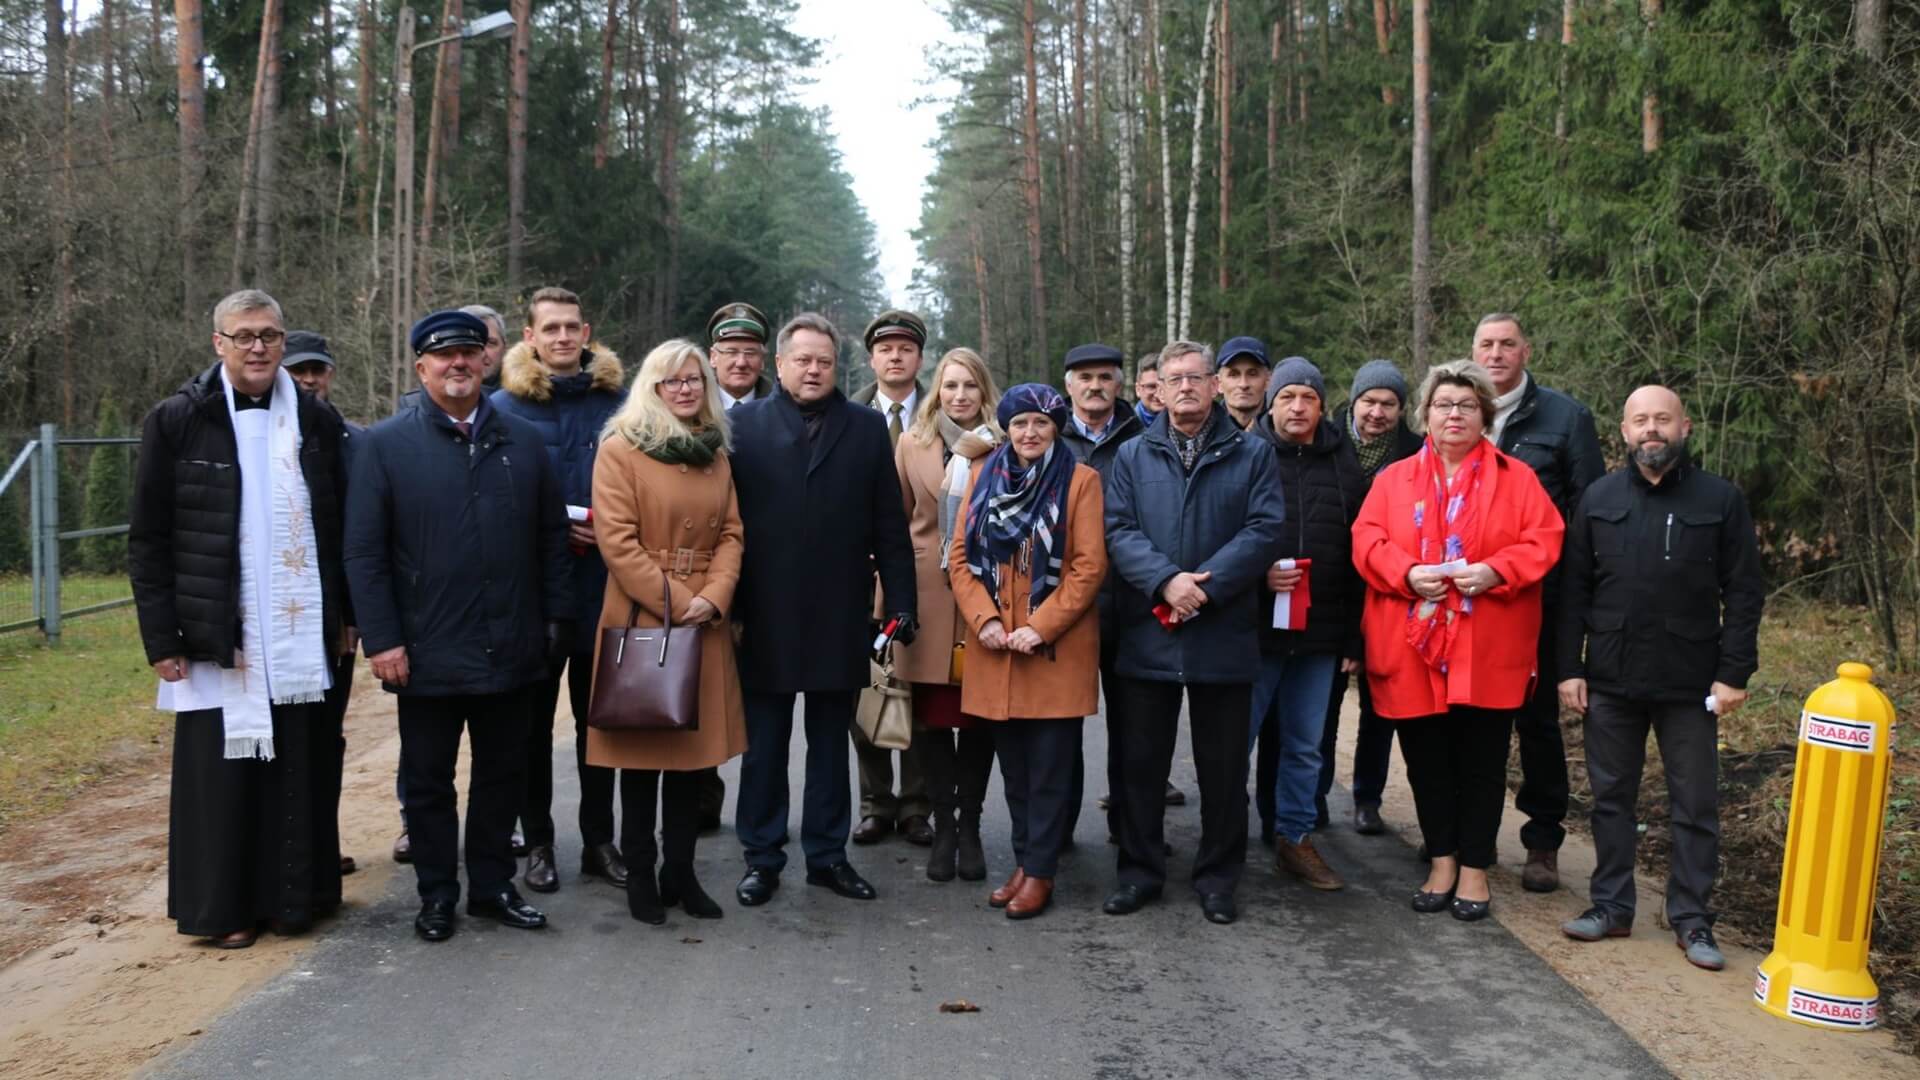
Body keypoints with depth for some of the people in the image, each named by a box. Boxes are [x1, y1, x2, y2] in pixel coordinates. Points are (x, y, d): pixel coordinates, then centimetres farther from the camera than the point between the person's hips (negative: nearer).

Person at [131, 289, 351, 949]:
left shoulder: (317, 420, 7)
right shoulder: (176, 421, -1)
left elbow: (343, 526, 11)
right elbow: (147, 540, -1)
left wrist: (346, 613, 6)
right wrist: (161, 637, -6)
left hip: (304, 637, 2)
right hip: (219, 637, -2)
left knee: (301, 771, 6)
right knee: (221, 773, 4)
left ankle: (294, 896, 20)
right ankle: (222, 907, 17)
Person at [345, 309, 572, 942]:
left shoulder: (524, 441, 7)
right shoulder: (385, 445, -2)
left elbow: (552, 538, 10)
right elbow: (364, 552, -5)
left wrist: (556, 617, 4)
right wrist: (381, 640, -10)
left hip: (511, 649, 3)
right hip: (428, 654, -2)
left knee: (502, 774, 13)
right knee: (429, 781, 10)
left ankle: (493, 886, 27)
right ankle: (437, 895, 25)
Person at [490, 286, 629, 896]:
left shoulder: (618, 400, 3)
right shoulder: (505, 405, -2)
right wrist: (556, 526, -13)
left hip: (603, 585, 2)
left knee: (597, 714, 10)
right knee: (534, 716, 8)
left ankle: (599, 841, 21)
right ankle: (537, 842, 20)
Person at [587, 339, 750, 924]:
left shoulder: (716, 454, 13)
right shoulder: (620, 449, -5)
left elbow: (731, 533, 9)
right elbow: (617, 540, -12)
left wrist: (714, 597, -8)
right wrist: (675, 602, -14)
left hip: (704, 622, 5)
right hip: (641, 618, -5)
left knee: (694, 744, 9)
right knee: (642, 747, 3)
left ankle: (681, 871, 19)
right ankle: (640, 877, 15)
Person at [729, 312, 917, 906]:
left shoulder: (868, 428, 7)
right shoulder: (743, 424, 3)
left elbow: (889, 526, 5)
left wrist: (901, 601, 0)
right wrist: (727, 604, -7)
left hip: (840, 617, 1)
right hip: (765, 617, -1)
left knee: (830, 744, 11)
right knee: (763, 744, 9)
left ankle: (827, 853, 23)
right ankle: (762, 857, 20)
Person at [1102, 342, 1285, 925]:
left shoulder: (1252, 455, 5)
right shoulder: (1132, 456, 9)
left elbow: (1264, 530, -6)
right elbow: (1118, 531, -1)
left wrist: (1204, 586, -17)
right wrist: (1166, 580, -17)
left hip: (1224, 634, -1)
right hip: (1147, 634, 1)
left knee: (1223, 765, 8)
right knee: (1140, 760, 8)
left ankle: (1218, 877, 22)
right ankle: (1140, 870, 22)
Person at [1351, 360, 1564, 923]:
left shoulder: (1516, 478, 6)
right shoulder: (1394, 479, 9)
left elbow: (1543, 539, -2)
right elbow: (1367, 540, 1)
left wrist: (1496, 571, -18)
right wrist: (1407, 574, -16)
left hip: (1487, 651, -1)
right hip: (1413, 649, 1)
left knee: (1482, 760, 4)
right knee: (1426, 759, 8)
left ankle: (1474, 869, 17)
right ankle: (1441, 862, 22)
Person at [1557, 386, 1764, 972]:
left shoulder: (1721, 500, -1)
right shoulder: (1599, 498, 4)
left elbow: (1744, 593, -1)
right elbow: (1574, 590, 4)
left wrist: (1734, 673, -7)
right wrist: (1570, 668, -1)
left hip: (1690, 684, -2)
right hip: (1610, 681, 2)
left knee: (1696, 805, 6)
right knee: (1612, 797, 10)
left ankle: (1692, 919, 17)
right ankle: (1611, 905, 21)